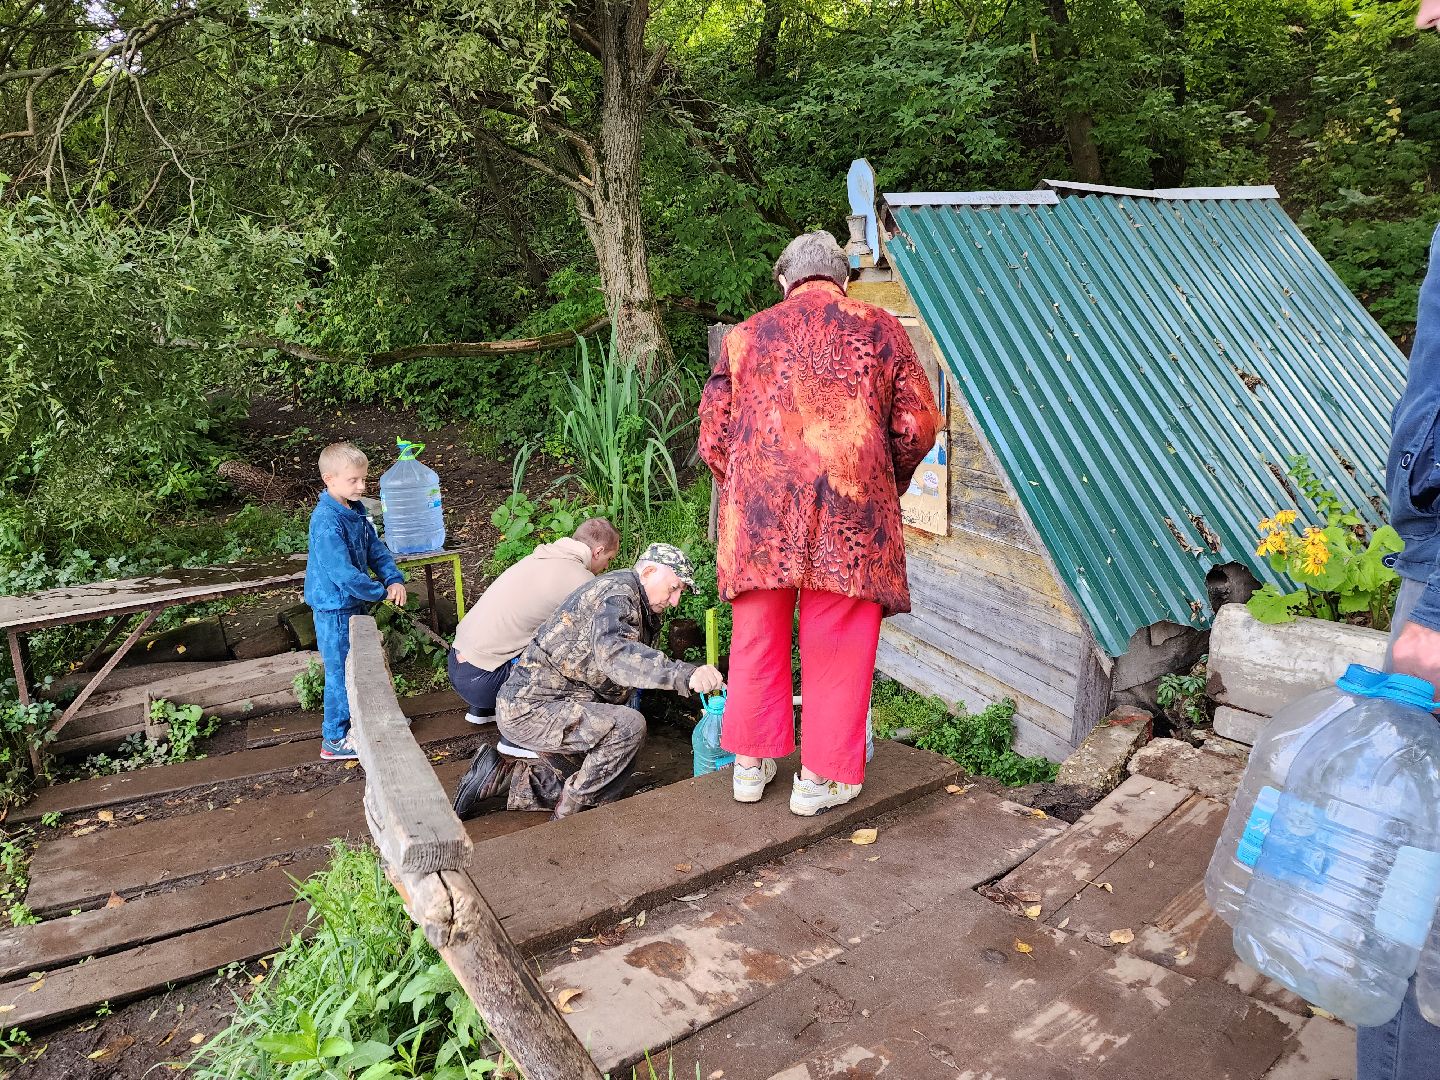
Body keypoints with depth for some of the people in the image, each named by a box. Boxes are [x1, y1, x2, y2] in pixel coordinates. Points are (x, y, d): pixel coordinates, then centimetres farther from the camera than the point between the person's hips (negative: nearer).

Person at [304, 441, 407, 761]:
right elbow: (343, 573, -29)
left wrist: (394, 579, -11)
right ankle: (334, 740, 16)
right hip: (335, 607, -9)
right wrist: (381, 592, -18)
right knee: (341, 672, 2)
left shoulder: (355, 511, 3)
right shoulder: (326, 522, -26)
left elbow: (375, 549, 5)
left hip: (354, 603, 9)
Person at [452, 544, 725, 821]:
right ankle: (567, 818, -10)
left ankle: (501, 775, 18)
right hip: (529, 708, -10)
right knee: (629, 725, -25)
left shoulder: (644, 612, 15)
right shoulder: (618, 592, -18)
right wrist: (684, 674, -48)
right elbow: (612, 653, -39)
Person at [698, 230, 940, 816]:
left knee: (758, 636, 15)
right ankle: (821, 777, 17)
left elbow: (713, 434, 9)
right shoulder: (880, 329, 9)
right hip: (851, 508, -1)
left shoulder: (747, 334, 11)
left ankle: (751, 764, 25)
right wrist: (890, 482, 20)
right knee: (836, 643, 8)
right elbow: (918, 424, 4)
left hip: (759, 505, 2)